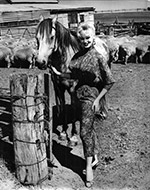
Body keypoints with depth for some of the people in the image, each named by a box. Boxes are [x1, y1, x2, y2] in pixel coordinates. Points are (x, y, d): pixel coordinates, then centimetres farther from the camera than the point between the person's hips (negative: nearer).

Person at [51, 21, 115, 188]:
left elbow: (109, 81, -11)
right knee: (90, 129, 17)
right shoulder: (77, 56, 5)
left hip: (91, 96, -6)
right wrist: (59, 74, 11)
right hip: (80, 95, 6)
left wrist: (97, 99, -12)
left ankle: (89, 166, 6)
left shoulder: (99, 57, -14)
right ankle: (95, 158, 33)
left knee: (85, 131, -7)